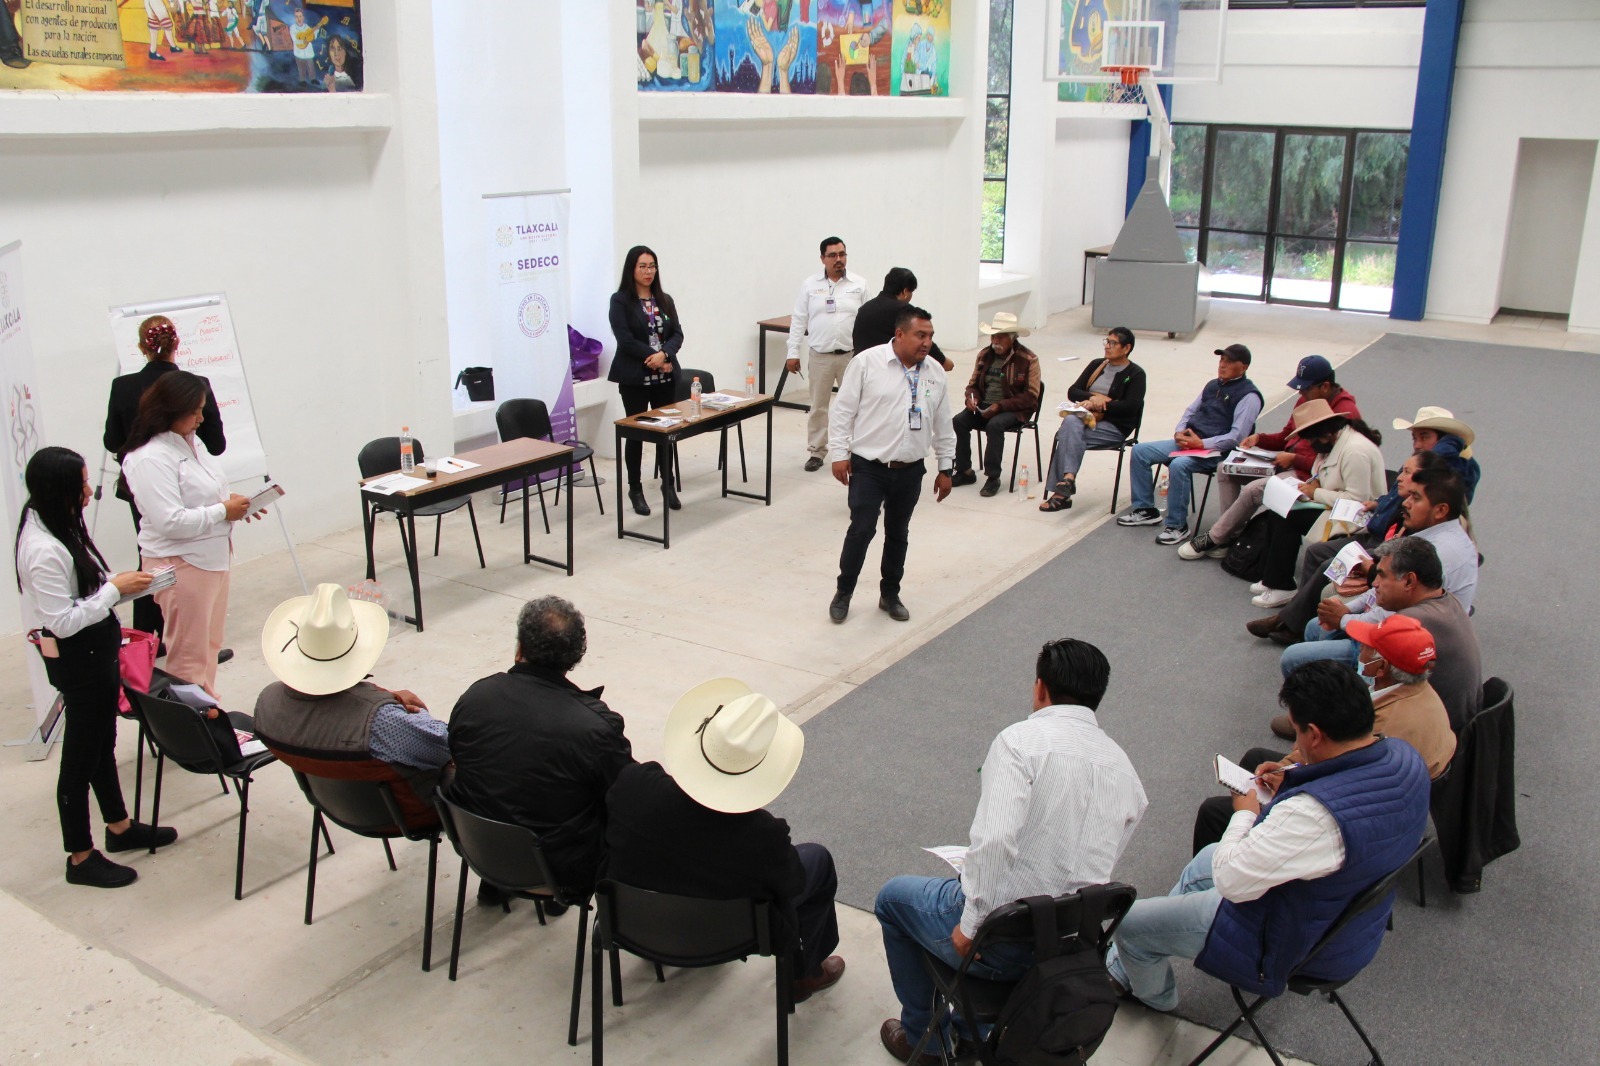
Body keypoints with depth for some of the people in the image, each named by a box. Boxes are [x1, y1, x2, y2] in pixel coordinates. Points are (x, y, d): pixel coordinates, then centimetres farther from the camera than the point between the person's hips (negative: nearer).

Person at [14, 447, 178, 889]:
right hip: (78, 659, -10)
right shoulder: (44, 551, -28)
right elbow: (63, 620, -26)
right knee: (81, 755, 4)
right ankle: (81, 857, 20)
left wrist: (122, 582, -3)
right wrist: (115, 588, -21)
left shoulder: (58, 527, 2)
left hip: (97, 651, 10)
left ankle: (120, 827, 41)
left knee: (103, 741, 23)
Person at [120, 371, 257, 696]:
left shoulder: (190, 444, 10)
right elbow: (170, 521, -27)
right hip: (181, 565, -10)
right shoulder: (150, 459, -20)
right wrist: (223, 511, -20)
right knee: (189, 653, 0)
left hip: (212, 557, 10)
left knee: (210, 645, 19)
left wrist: (234, 502, 4)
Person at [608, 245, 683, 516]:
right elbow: (625, 339, -13)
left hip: (665, 377, 4)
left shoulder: (665, 300, 11)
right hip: (634, 378, -4)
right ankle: (635, 489, 15)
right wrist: (653, 357, -16)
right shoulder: (620, 301, -5)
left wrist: (664, 354, -16)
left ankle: (668, 485, 22)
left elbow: (677, 334, 3)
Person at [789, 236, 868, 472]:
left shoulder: (859, 284, 2)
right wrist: (793, 353, 1)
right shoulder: (810, 285, 3)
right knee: (818, 406, 7)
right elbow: (799, 320, 5)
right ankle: (816, 451, 18)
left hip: (852, 355, 0)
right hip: (820, 356, 1)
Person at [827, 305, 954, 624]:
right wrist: (839, 453, -10)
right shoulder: (867, 362, -9)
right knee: (861, 530, -5)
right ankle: (843, 592, 14)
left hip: (910, 471, 4)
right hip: (868, 467, -4)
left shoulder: (935, 373, 5)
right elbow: (843, 410, -7)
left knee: (898, 534, 14)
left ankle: (890, 595, 28)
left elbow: (943, 425, 12)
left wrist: (945, 468, 13)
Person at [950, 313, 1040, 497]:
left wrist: (1000, 406, -20)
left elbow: (1030, 396, -10)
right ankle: (964, 472, -9)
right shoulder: (984, 355, 9)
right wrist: (971, 397, -7)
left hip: (1014, 409, -5)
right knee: (958, 421, -21)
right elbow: (973, 384, 19)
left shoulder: (1028, 360, -7)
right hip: (984, 405, 5)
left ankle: (993, 477, -24)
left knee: (994, 425, -36)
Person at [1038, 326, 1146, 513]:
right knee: (1071, 422, -33)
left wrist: (1096, 405, -14)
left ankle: (1062, 490, -34)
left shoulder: (1135, 374, 3)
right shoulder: (1097, 365, 19)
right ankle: (1068, 479, -41)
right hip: (1088, 419, 4)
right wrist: (1092, 397, -9)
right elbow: (1072, 392, 12)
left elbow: (1130, 406, -11)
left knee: (1068, 435, -30)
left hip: (1115, 427, -4)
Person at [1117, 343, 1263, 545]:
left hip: (1215, 451, -8)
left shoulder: (1248, 395, -8)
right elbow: (1190, 411, 22)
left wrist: (1201, 444, -21)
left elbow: (1237, 436, -17)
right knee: (1140, 451, -2)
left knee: (1178, 465, -36)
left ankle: (1177, 526, -23)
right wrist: (1179, 432, 0)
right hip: (1188, 442, 9)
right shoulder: (1213, 385, 17)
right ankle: (1145, 509, 5)